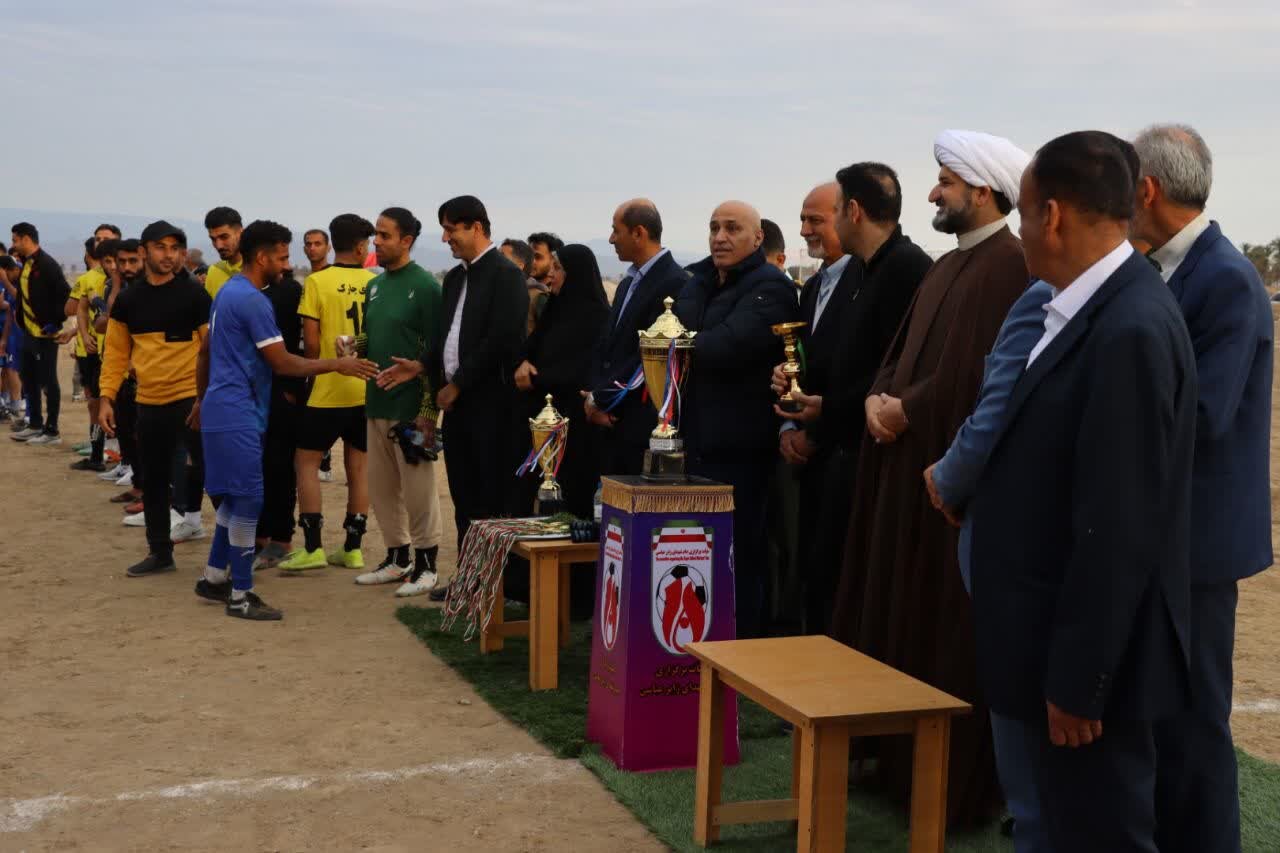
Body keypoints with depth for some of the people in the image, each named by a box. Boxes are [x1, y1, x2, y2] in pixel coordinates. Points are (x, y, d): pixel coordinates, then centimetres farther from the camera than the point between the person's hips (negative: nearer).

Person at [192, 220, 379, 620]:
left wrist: (202, 398, 30)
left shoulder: (227, 291, 13)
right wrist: (337, 365, -12)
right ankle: (240, 596, 0)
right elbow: (283, 363, -17)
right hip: (237, 415, -10)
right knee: (247, 501, -5)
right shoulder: (253, 301, -18)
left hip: (221, 409, 10)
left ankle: (214, 578, 25)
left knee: (234, 498, 18)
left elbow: (205, 350, 21)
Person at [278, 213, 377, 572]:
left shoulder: (317, 282, -8)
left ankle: (312, 548, 1)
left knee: (306, 461, 6)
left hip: (329, 390, -3)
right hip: (367, 389, 4)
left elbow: (311, 340, -8)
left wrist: (317, 369, 9)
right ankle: (352, 547, 14)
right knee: (359, 465, 10)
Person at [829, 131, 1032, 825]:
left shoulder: (1010, 266, -14)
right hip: (909, 460, 10)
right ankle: (901, 754, 25)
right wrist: (879, 398, -3)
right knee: (901, 610, 13)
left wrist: (904, 411, -11)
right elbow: (902, 349, 16)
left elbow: (976, 373, -21)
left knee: (950, 624, -1)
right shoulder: (946, 267, 16)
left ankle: (958, 777, 11)